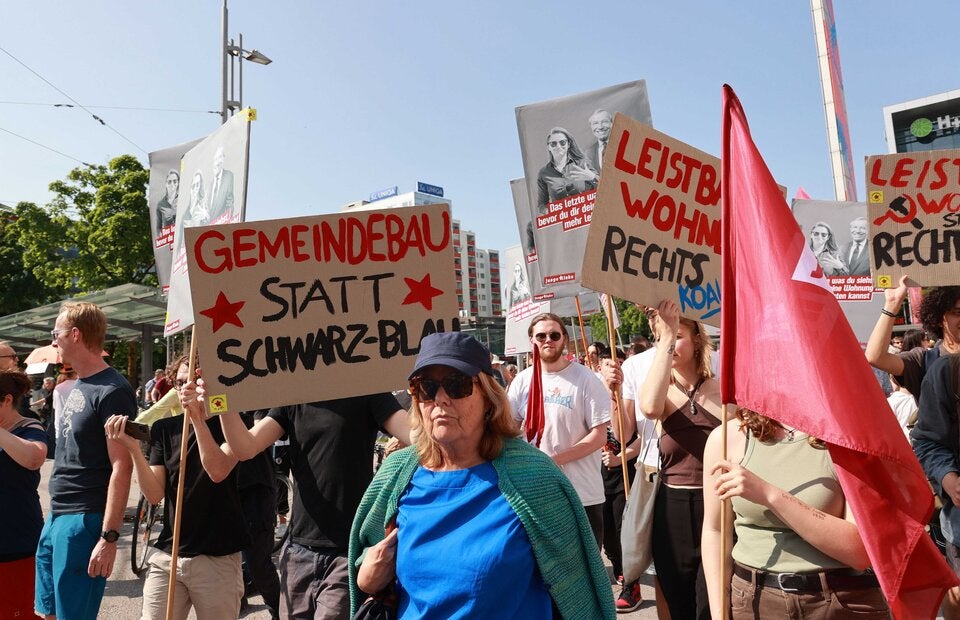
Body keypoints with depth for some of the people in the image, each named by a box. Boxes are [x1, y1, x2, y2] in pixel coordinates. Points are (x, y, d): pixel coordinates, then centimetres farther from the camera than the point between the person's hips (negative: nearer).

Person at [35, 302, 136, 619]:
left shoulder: (111, 391, -17)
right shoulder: (77, 386, 11)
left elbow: (122, 468, -20)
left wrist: (109, 537, -22)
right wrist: (55, 514, 16)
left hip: (84, 521, -9)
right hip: (57, 517, 9)